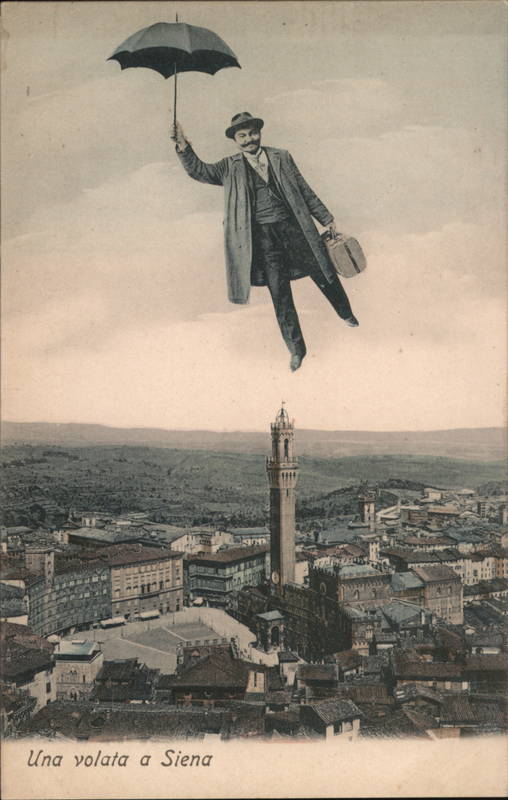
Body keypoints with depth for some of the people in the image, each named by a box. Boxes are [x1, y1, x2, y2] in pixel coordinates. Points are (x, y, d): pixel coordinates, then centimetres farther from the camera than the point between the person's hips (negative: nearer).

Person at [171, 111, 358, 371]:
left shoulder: (281, 157, 8)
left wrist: (326, 219, 14)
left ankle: (346, 313, 41)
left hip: (292, 228, 1)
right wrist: (183, 147, -23)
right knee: (279, 294, -1)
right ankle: (296, 348, 13)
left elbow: (305, 191, 12)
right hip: (262, 237, -1)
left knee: (324, 276, 11)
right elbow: (200, 171, -7)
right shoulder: (230, 167, 5)